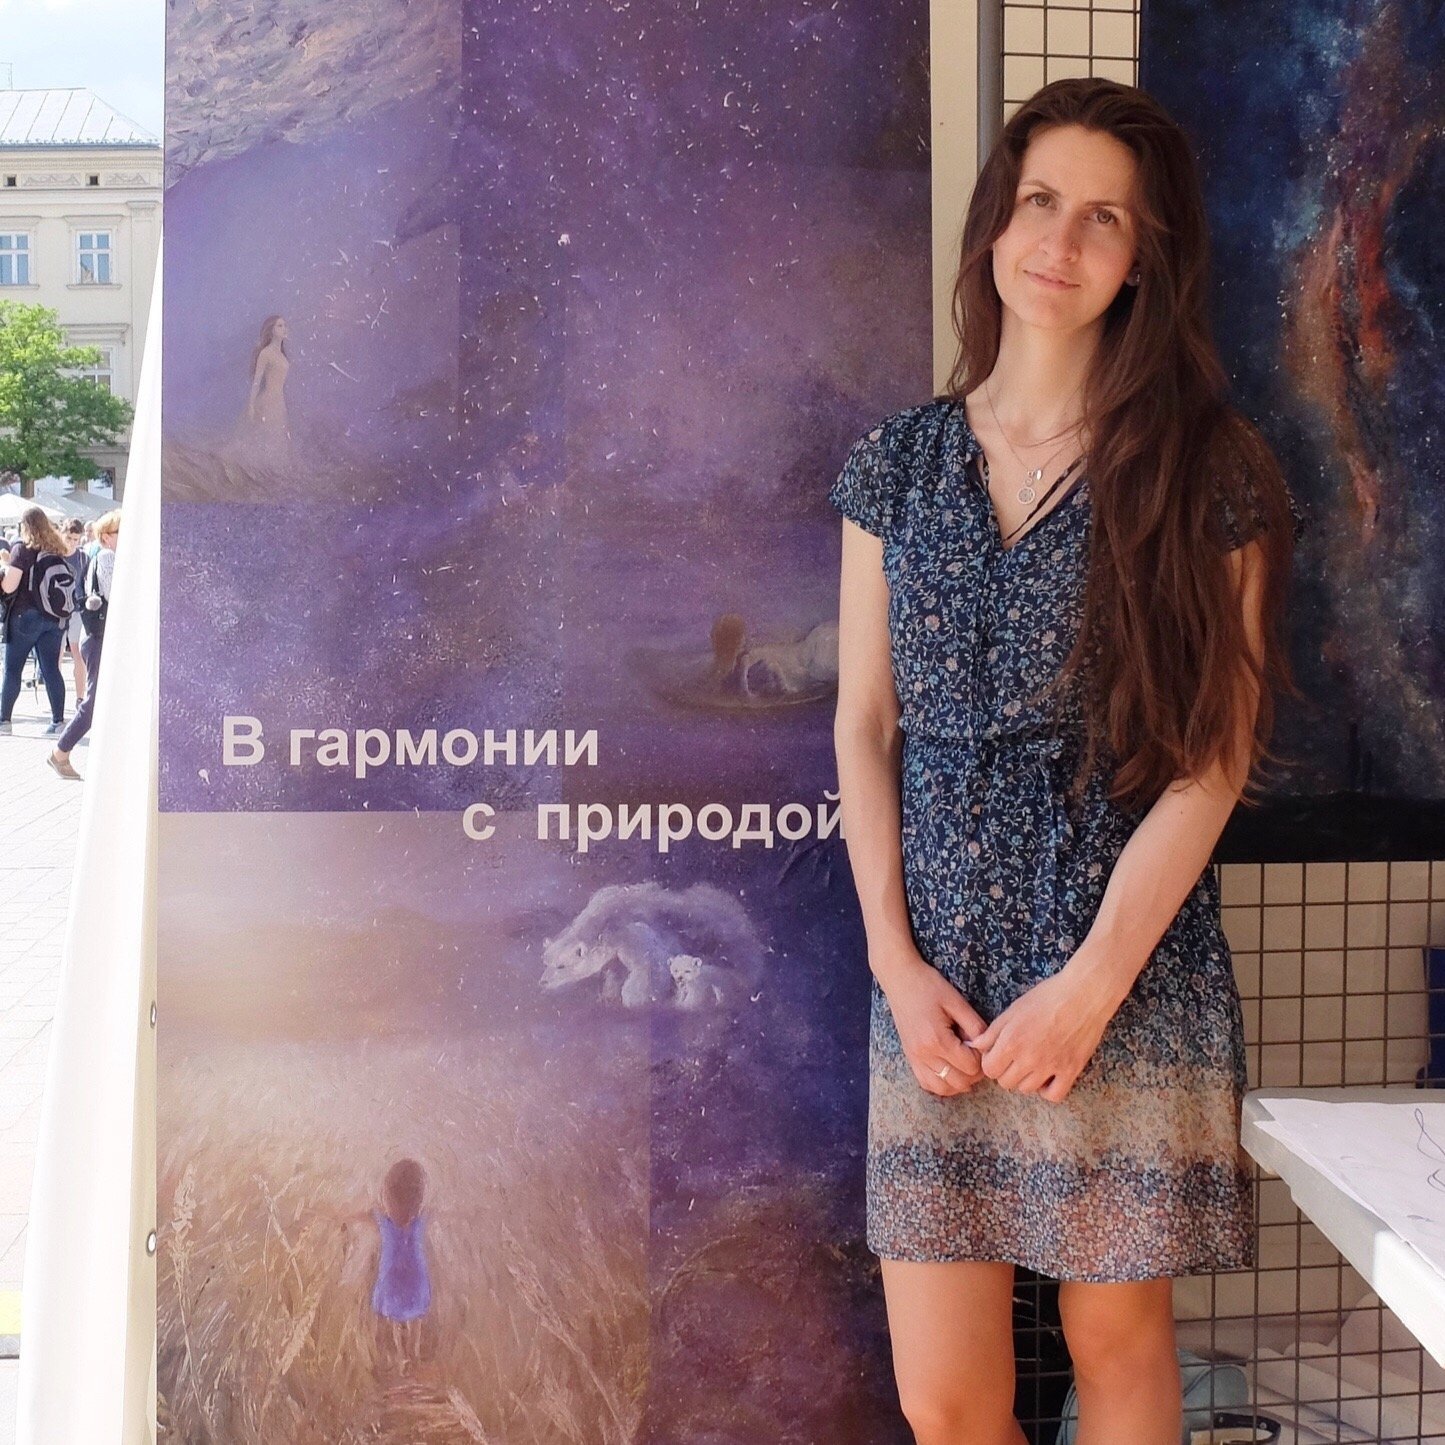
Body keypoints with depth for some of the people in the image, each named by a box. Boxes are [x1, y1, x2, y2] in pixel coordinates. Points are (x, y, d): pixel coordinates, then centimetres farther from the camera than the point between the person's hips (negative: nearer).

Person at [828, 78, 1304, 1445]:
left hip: (1132, 968, -2)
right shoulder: (897, 459, 8)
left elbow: (1217, 754, -5)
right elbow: (864, 729, 6)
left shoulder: (1202, 471, -1)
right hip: (935, 971, 2)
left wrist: (1093, 981, -12)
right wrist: (897, 961, -3)